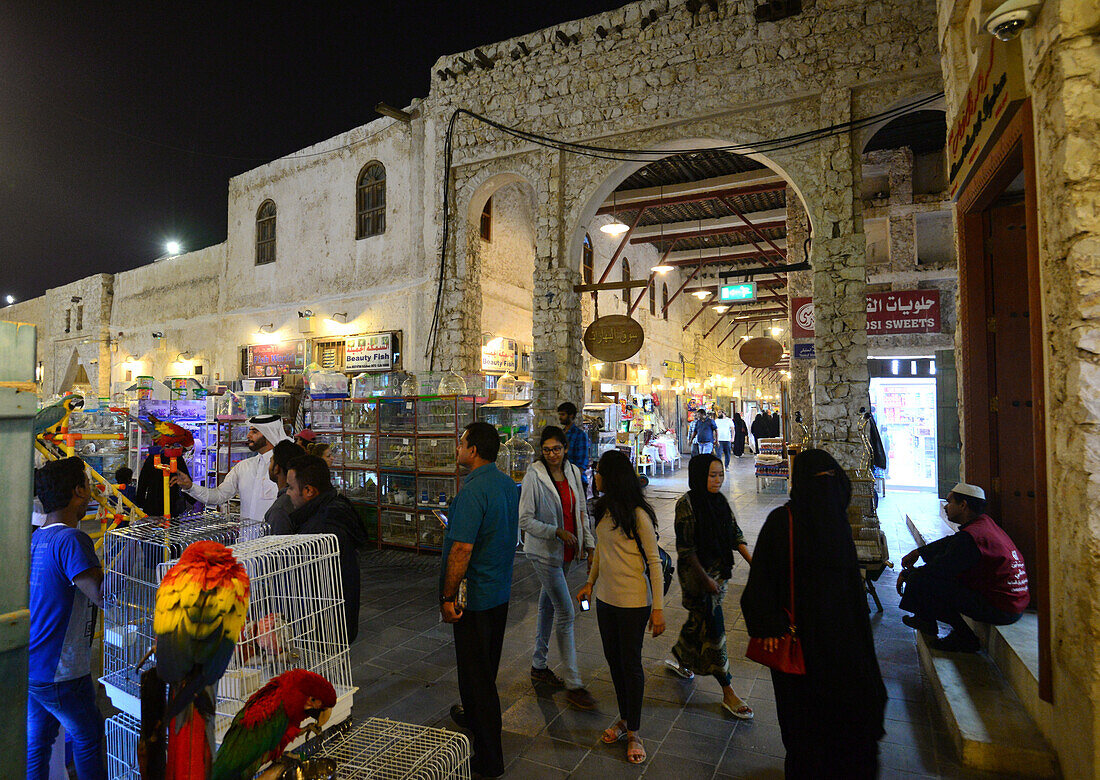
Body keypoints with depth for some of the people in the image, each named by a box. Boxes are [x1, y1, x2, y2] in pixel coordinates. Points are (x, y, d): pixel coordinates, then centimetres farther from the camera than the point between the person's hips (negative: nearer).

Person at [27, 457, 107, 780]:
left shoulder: (34, 538, 4)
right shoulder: (72, 540, -23)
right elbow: (104, 596, -32)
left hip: (28, 666, 8)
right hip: (59, 672, -8)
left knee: (36, 742, 20)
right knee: (88, 740, 11)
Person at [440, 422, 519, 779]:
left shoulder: (472, 491, -25)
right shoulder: (507, 484, 3)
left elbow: (462, 550, -28)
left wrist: (447, 597, -20)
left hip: (475, 595, -9)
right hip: (501, 590, 9)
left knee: (476, 670, 4)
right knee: (486, 664, 25)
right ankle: (473, 715, 47)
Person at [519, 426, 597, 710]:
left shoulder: (572, 472, 2)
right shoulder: (534, 476, -16)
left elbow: (580, 510, 12)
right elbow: (525, 520, -16)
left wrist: (588, 543, 7)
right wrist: (557, 532, -23)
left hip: (566, 550, 6)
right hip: (544, 551, -6)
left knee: (548, 605, 18)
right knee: (565, 612, -6)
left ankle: (539, 666, 34)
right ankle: (573, 684, 4)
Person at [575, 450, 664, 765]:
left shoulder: (638, 515, -19)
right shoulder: (604, 510, 3)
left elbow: (654, 562, -15)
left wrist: (658, 608, -16)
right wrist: (590, 582, 15)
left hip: (633, 602, -7)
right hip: (606, 598, 7)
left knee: (631, 664, 7)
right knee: (613, 659, 17)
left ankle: (633, 732, 26)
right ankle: (624, 718, 37)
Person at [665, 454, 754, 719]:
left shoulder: (720, 501, 3)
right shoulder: (687, 503, -18)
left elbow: (735, 534, 7)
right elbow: (686, 548, -17)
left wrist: (751, 561, -6)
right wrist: (705, 579, -17)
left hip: (719, 569, 7)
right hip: (697, 571, -7)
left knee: (700, 619, 21)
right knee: (713, 628, -3)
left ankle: (678, 658, 45)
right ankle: (728, 692, 7)